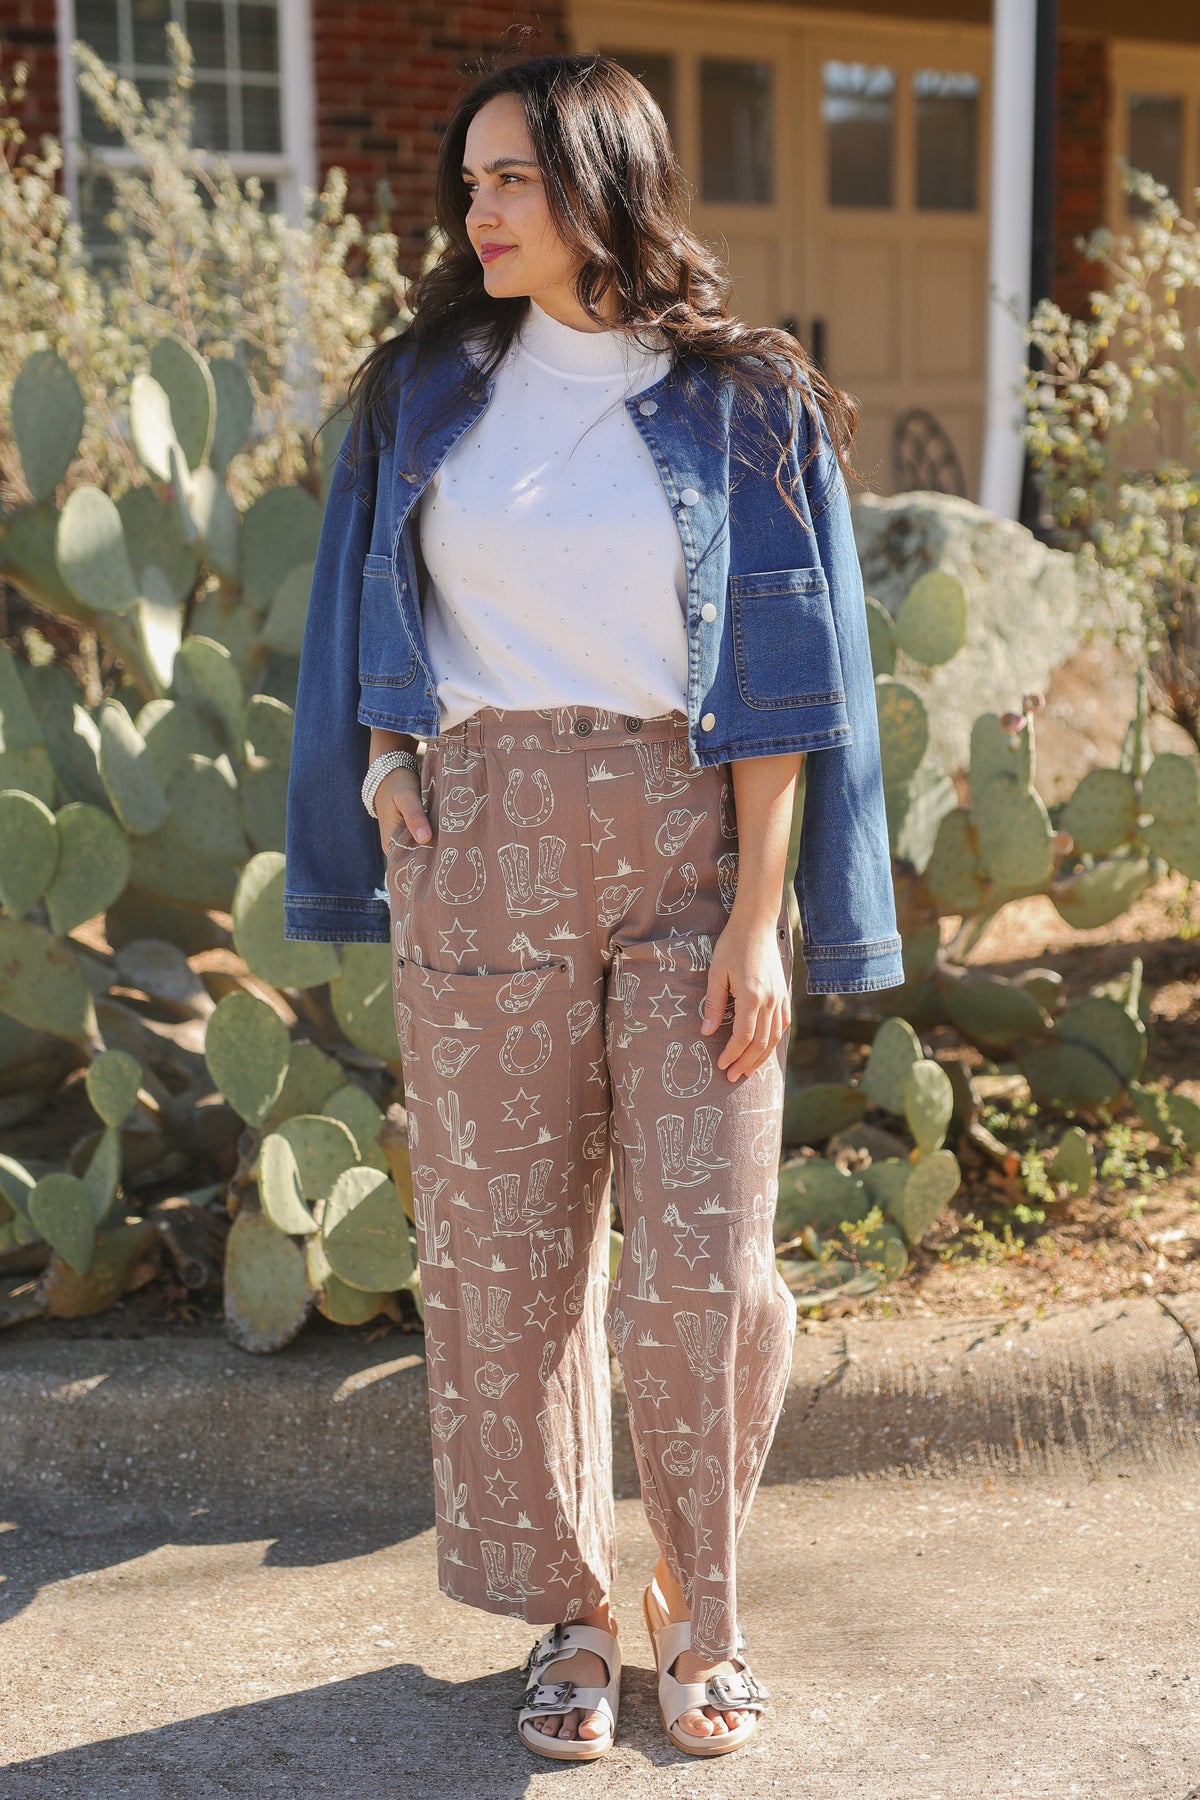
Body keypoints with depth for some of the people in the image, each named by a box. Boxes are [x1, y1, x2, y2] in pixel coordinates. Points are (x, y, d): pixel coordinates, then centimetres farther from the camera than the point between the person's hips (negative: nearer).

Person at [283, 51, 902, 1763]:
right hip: (482, 849, 2)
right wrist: (382, 758, 0)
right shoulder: (425, 392, 9)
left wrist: (760, 918, -9)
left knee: (701, 1263, -3)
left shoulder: (742, 401, 2)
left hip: (685, 849, -2)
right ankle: (571, 1614, 21)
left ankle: (704, 1614, 19)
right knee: (503, 1252, 4)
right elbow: (377, 612, 18)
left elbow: (777, 680, -2)